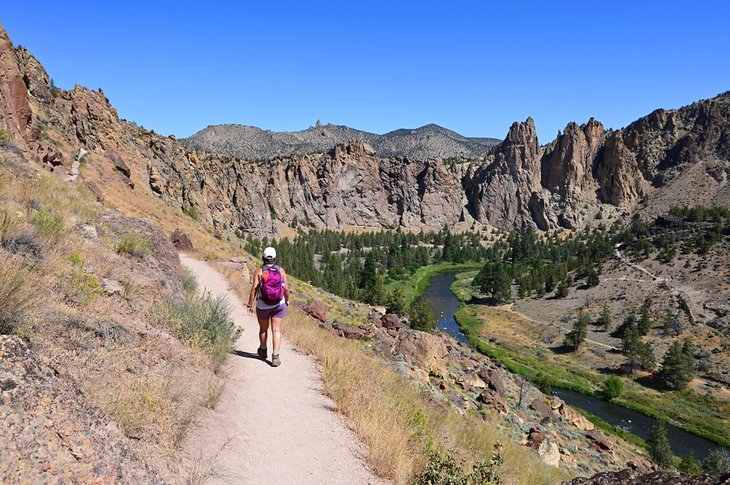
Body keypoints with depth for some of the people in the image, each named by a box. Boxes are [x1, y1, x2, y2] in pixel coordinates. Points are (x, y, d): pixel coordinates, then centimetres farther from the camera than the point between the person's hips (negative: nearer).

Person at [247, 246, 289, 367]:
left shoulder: (259, 271, -10)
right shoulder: (281, 270, -5)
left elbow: (254, 289, -14)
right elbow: (286, 288, -5)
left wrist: (250, 305, -7)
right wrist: (287, 300, 12)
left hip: (262, 306, 0)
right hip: (279, 305, 0)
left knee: (263, 329, 19)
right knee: (276, 330, 2)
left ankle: (263, 351, 40)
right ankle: (275, 356, -8)